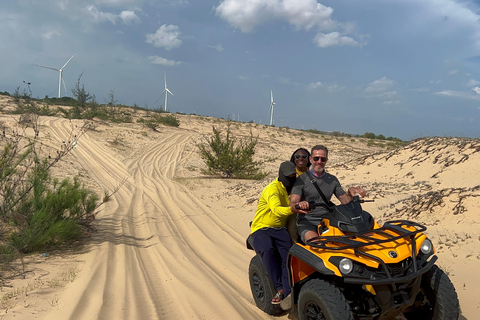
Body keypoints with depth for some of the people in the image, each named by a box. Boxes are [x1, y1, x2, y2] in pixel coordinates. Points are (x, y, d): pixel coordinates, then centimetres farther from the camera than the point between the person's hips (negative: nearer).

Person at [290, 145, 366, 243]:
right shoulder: (302, 179, 0)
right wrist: (299, 206, -34)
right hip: (306, 221, -4)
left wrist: (350, 192, -6)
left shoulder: (333, 180, 15)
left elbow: (345, 201, 16)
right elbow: (293, 204, -10)